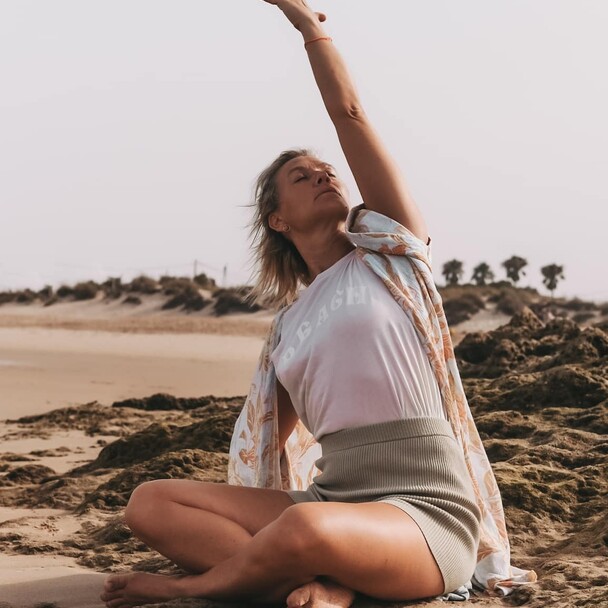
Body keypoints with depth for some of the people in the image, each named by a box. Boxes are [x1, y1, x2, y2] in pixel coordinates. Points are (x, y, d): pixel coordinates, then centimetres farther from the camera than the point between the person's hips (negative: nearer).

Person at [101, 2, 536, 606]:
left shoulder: (390, 250, 7)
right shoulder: (289, 325, 19)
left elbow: (348, 111, 3)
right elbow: (267, 441, 25)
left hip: (425, 509, -6)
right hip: (332, 500, 6)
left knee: (307, 529, -40)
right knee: (150, 503, -11)